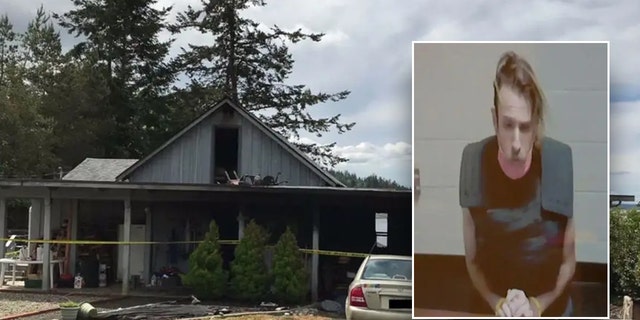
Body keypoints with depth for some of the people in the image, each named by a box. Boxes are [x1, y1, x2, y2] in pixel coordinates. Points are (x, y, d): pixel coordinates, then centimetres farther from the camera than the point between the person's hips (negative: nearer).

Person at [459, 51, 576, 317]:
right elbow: (472, 260, -7)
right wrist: (498, 304, -19)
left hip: (552, 309, 0)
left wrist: (537, 305, -19)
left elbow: (569, 262, -8)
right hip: (492, 311, 0)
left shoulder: (563, 164, -20)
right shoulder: (474, 164, -18)